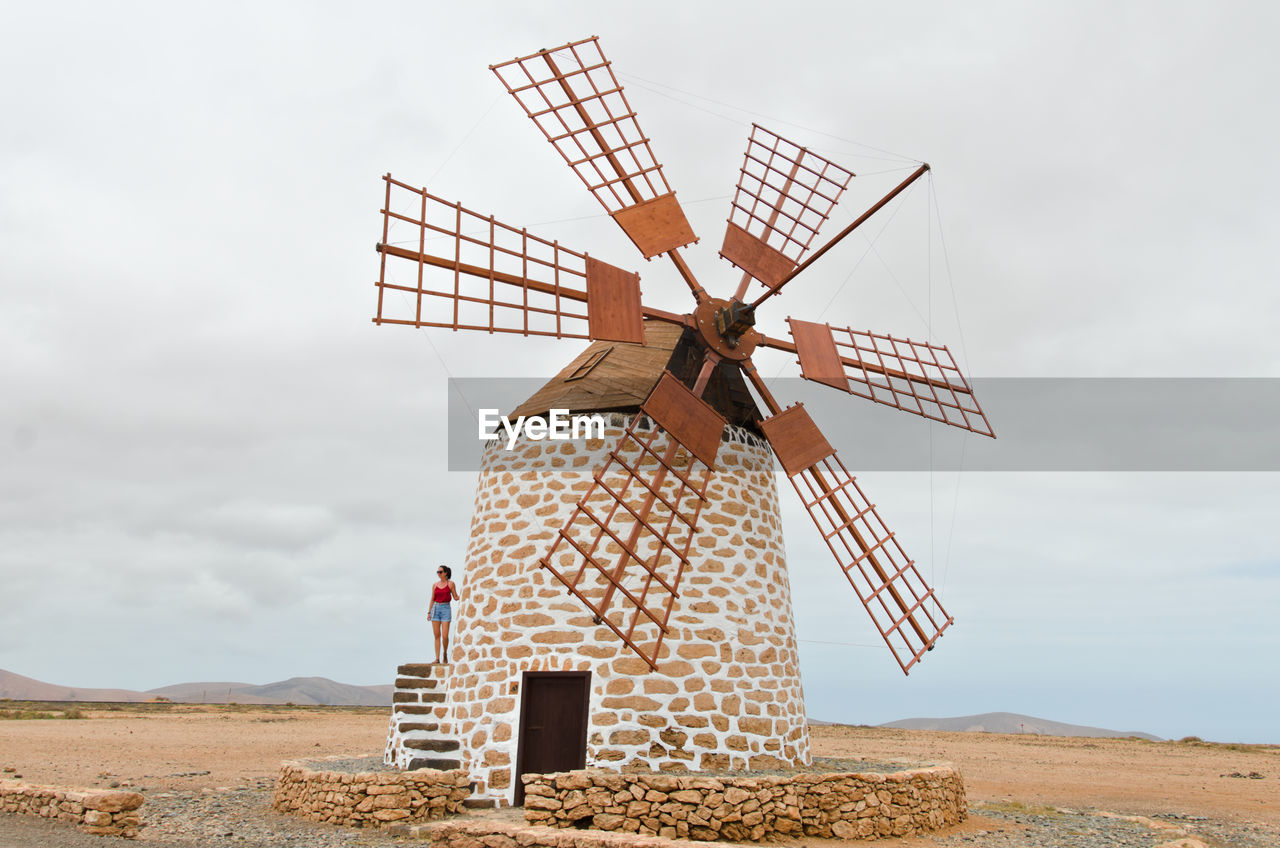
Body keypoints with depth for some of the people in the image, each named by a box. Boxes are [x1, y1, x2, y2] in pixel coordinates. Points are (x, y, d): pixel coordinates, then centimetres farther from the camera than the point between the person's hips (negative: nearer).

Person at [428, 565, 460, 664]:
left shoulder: (451, 583, 1)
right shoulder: (435, 585, 10)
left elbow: (455, 598, 2)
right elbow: (432, 600, 12)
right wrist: (429, 612, 6)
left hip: (446, 609, -3)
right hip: (436, 609, 3)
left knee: (445, 636, -9)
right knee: (437, 635, 0)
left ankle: (445, 653, 17)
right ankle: (437, 658, 1)